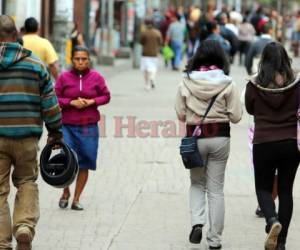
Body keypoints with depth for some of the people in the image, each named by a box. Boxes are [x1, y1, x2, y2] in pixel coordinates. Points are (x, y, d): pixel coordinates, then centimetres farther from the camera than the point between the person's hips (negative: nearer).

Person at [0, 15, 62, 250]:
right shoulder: (36, 64, 2)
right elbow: (50, 103, 3)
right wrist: (56, 131, 16)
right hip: (27, 137, 1)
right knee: (27, 182, 19)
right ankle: (25, 227, -3)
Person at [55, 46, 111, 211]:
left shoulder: (96, 77, 2)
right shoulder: (64, 78, -1)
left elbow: (106, 96, 8)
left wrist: (91, 101, -10)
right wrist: (71, 102, -14)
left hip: (89, 127, 1)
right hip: (67, 127, -1)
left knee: (84, 164, 3)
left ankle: (76, 199, 15)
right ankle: (65, 192, 16)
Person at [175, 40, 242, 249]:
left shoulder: (186, 84, -5)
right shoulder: (227, 84, -8)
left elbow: (181, 115, 0)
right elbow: (236, 116, -7)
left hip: (195, 137, 0)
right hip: (220, 137, 0)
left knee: (197, 183, 20)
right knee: (216, 188, 9)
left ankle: (197, 222, -4)